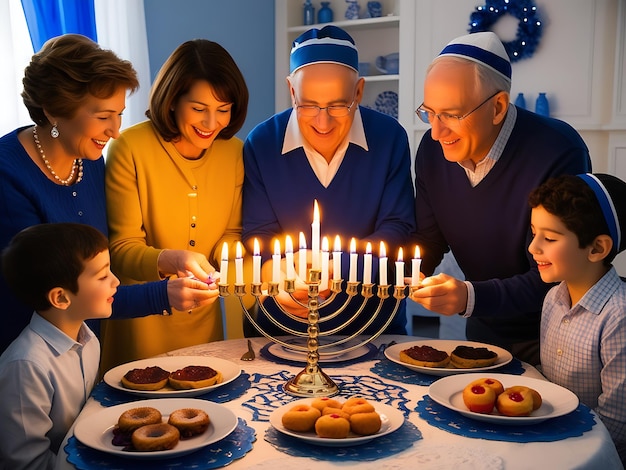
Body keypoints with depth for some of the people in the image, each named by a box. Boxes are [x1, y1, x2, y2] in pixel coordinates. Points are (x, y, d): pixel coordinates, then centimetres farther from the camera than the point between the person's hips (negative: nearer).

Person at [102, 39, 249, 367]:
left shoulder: (233, 152, -4)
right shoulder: (130, 148, -17)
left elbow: (231, 233, 5)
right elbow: (121, 249, -16)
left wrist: (230, 255, -17)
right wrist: (170, 260, -35)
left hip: (204, 317, 4)